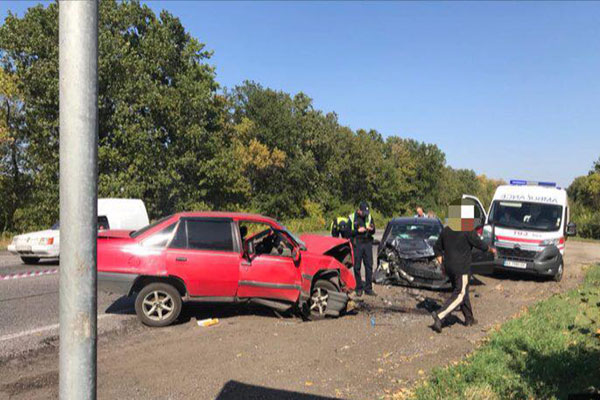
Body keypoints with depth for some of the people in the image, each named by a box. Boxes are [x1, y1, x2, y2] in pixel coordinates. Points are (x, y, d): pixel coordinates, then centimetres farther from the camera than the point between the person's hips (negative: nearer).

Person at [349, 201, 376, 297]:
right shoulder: (352, 218, -1)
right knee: (357, 267, 1)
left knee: (369, 266, 1)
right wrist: (357, 231, -15)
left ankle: (368, 288, 8)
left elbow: (373, 232, 12)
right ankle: (359, 288, 11)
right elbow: (348, 232, -3)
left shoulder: (369, 217, 9)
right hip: (357, 244, -3)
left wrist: (371, 229, -10)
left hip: (368, 243, 3)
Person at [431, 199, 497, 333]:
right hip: (462, 268, -7)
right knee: (459, 295, -3)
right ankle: (440, 316, -17)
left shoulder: (446, 230, 6)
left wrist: (441, 263, 16)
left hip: (449, 267, 7)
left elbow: (437, 248, 10)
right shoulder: (468, 232, -14)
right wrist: (491, 249, 16)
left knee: (463, 292, 20)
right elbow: (480, 245, -4)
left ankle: (469, 319, 30)